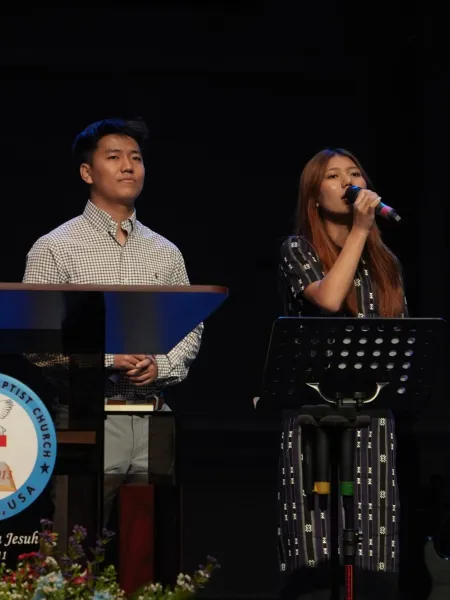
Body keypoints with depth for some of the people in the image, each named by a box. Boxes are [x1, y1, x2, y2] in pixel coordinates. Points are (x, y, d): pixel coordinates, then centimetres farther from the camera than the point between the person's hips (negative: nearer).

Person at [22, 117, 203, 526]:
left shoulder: (165, 253, 15)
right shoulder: (55, 248, 1)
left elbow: (190, 330, 15)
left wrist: (160, 366, -5)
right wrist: (107, 356, -15)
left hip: (154, 419, 4)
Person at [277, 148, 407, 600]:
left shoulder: (384, 263, 17)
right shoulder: (298, 250, 4)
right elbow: (328, 298, -16)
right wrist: (359, 230, -9)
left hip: (373, 420, 4)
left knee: (373, 559, -1)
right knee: (320, 558, -10)